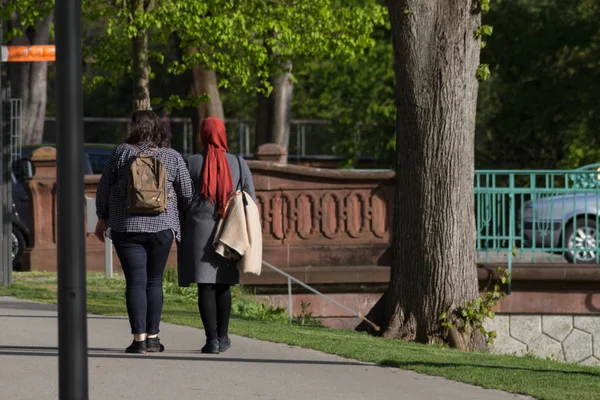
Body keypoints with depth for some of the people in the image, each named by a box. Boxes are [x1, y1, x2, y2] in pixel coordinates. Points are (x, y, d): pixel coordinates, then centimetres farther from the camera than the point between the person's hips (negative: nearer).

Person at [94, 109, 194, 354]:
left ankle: (139, 338, -9)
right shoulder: (173, 157, 1)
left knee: (135, 282, -2)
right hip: (162, 227, 1)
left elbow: (104, 188, 3)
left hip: (126, 227, -1)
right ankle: (152, 337, 10)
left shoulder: (122, 153, -1)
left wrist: (102, 218, 15)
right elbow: (187, 194, 5)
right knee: (154, 281, 11)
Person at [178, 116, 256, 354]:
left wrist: (180, 231, 6)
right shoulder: (239, 164, 4)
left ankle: (211, 339, -11)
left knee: (206, 286, -4)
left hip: (199, 229, -3)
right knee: (223, 285, 15)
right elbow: (251, 200, 4)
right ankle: (222, 337, 23)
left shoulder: (191, 163, -2)